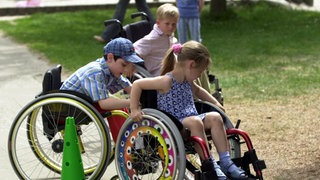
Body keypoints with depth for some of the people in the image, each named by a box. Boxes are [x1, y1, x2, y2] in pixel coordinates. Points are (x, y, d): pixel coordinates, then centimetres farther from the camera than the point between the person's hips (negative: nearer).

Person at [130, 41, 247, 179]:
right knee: (195, 121, -35)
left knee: (215, 117, -14)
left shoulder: (187, 81, 14)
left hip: (190, 119, 8)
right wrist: (134, 110, -19)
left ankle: (225, 161, -16)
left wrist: (215, 103, 31)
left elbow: (197, 90, 38)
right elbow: (137, 84, -15)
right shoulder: (167, 81, -13)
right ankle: (208, 164, -30)